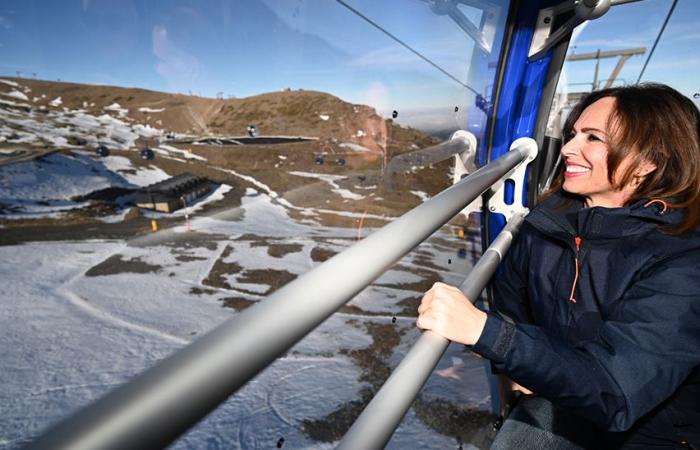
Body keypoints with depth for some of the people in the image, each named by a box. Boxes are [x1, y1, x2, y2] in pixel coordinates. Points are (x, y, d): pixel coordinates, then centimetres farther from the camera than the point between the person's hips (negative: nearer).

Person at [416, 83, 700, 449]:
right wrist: (519, 364, -10)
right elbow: (509, 301, 7)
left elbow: (615, 393, -34)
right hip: (557, 402, 3)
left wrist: (484, 329, -44)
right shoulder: (547, 221, -10)